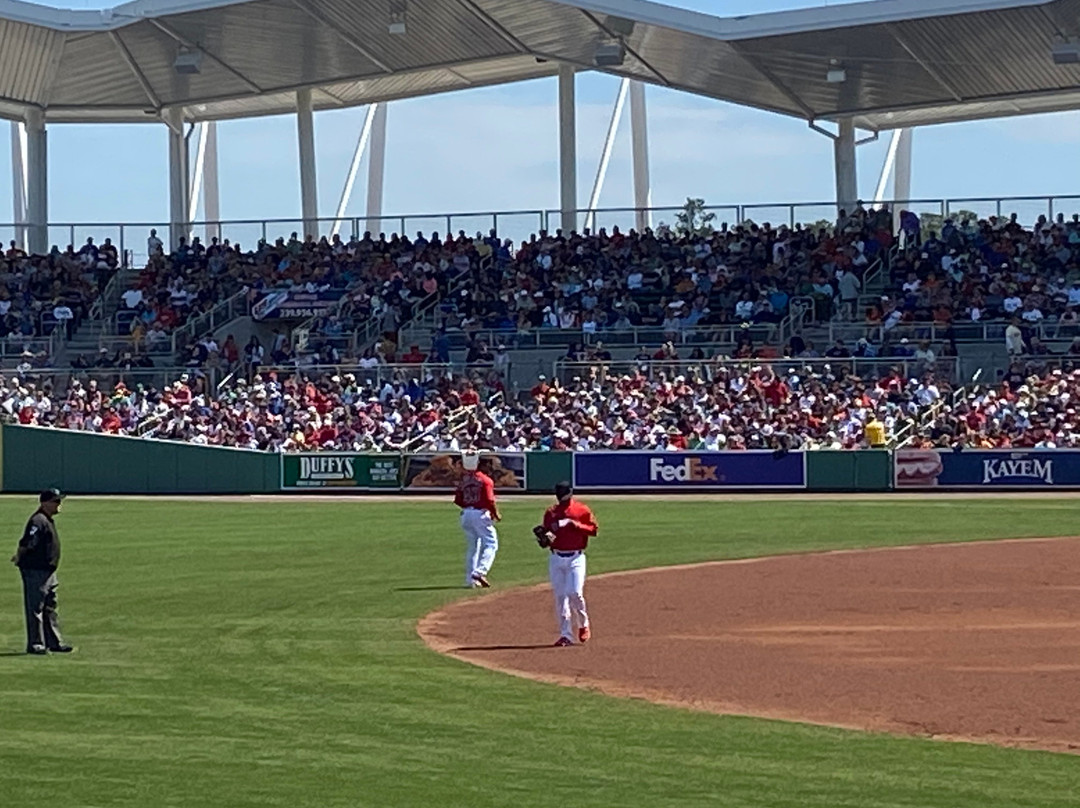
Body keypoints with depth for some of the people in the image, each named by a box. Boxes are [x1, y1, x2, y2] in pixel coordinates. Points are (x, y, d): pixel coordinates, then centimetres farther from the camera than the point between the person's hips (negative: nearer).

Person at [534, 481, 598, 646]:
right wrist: (543, 538, -10)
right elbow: (546, 536, 13)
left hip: (575, 558, -3)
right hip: (556, 558, 3)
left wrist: (574, 524, -16)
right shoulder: (551, 512, 10)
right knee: (560, 597, 1)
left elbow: (593, 529, -5)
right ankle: (565, 635, 5)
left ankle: (583, 624, 12)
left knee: (575, 593, -14)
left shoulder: (582, 510, 1)